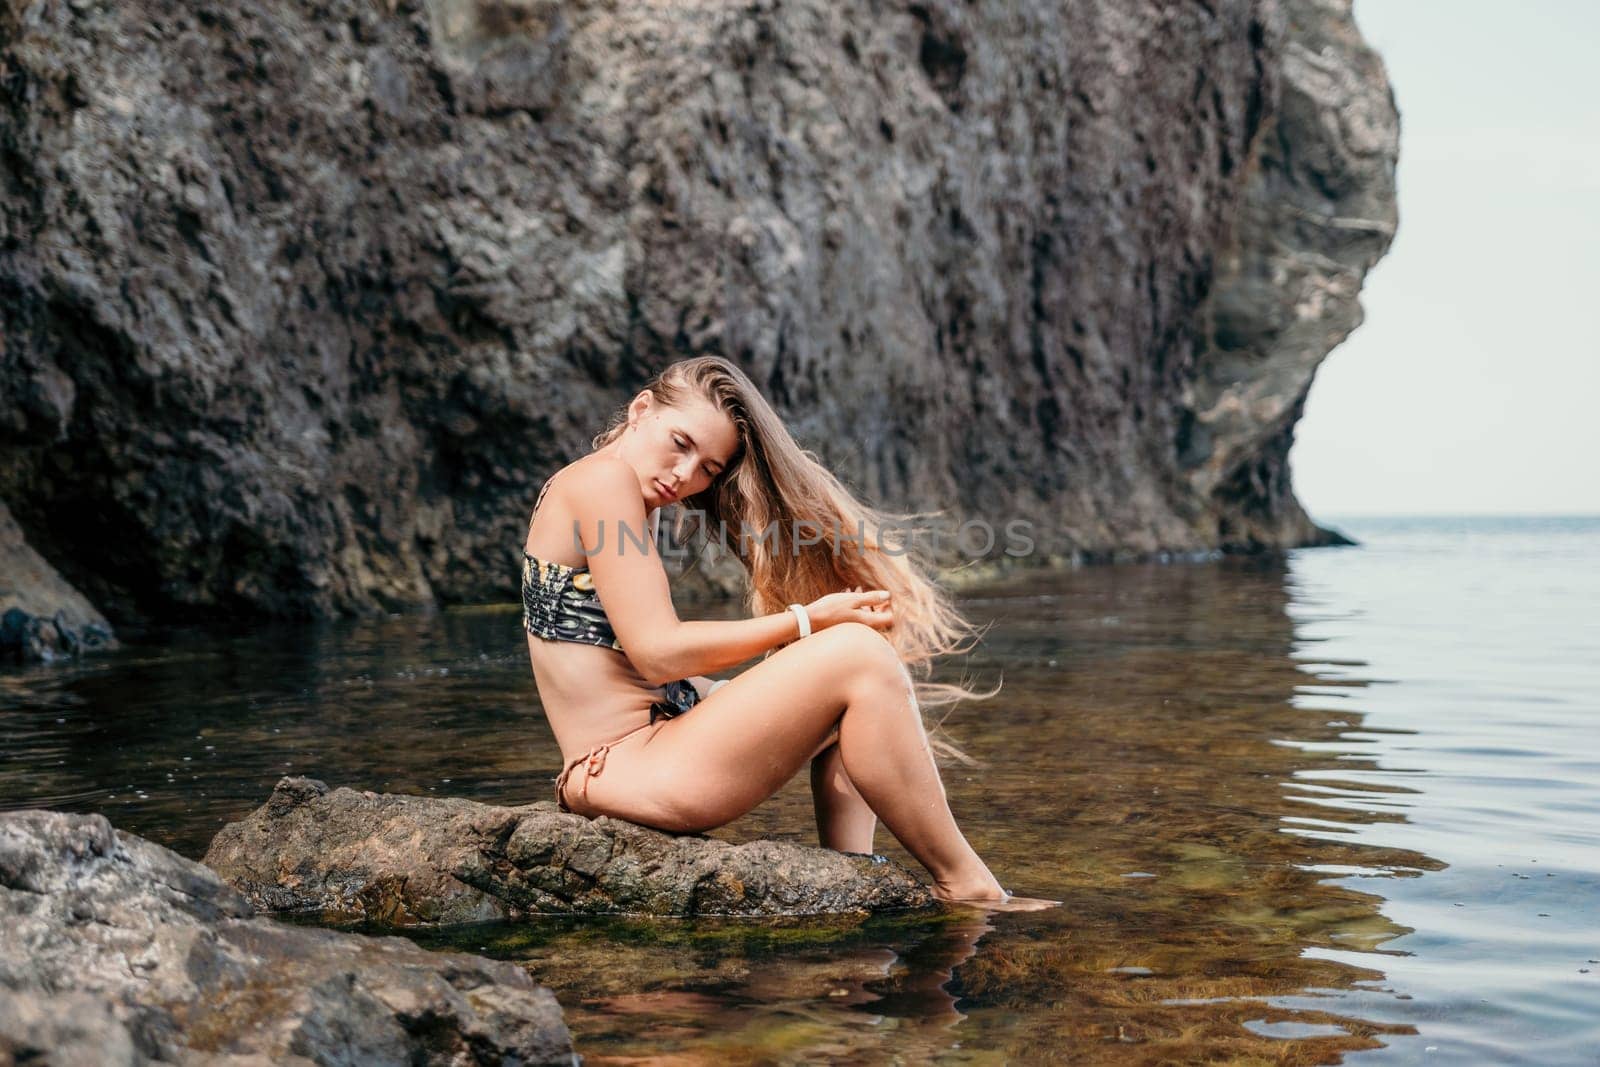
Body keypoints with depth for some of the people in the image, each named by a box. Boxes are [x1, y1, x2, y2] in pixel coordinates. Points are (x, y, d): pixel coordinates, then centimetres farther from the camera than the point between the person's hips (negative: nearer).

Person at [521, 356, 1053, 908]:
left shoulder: (637, 501, 18)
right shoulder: (601, 477, -10)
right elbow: (658, 652, -18)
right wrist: (806, 621, -13)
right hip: (628, 769, -10)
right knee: (858, 655, -16)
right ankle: (967, 887, -8)